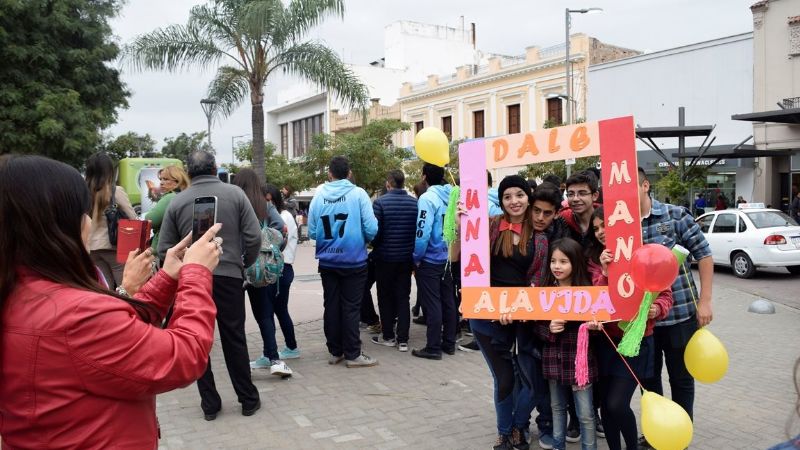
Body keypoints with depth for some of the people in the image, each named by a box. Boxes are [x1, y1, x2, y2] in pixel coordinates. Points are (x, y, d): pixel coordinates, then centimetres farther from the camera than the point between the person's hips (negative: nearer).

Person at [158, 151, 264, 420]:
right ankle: (248, 400, 19)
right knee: (234, 338, 10)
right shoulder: (235, 194, -2)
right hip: (229, 276, 0)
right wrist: (245, 264, 9)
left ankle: (210, 403, 18)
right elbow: (254, 237, -7)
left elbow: (164, 249, 1)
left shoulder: (177, 202, 1)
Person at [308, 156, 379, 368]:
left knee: (331, 306, 13)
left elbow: (311, 232, -1)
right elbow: (371, 229, -13)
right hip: (353, 261, -3)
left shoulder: (319, 196, -2)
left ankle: (335, 351, 22)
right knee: (351, 307, 5)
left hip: (327, 262, 3)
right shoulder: (358, 193, -10)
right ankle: (352, 354, 10)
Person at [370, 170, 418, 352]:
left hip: (385, 257, -3)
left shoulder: (380, 202, -13)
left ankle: (388, 336, 19)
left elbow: (375, 231, -14)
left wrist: (374, 246, 6)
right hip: (406, 257, 3)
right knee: (403, 297, 10)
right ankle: (403, 339, 9)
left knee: (385, 297, 11)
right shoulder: (414, 202, -2)